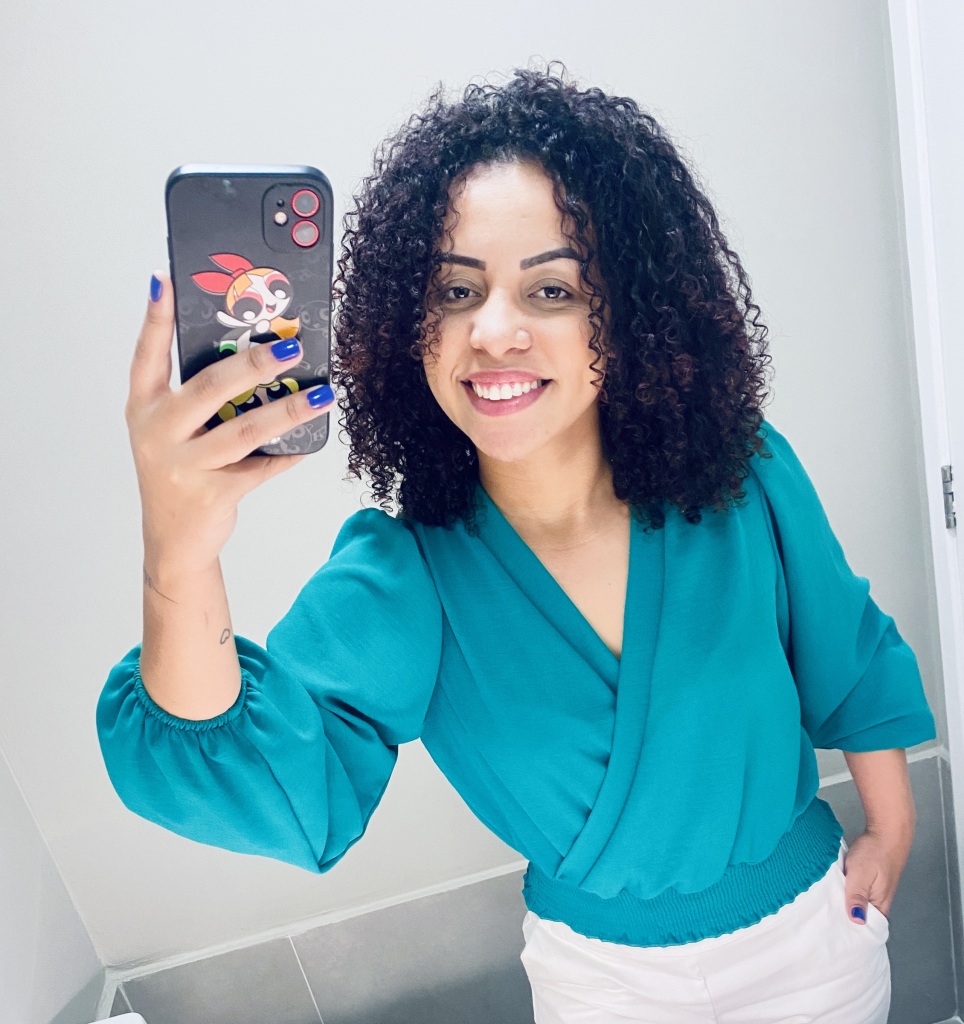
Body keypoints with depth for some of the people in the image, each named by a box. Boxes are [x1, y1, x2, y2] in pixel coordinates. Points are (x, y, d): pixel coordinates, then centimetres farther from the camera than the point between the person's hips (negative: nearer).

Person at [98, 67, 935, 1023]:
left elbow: (849, 659, -4)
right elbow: (283, 795, -38)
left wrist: (890, 831, 7)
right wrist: (179, 568, -56)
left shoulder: (745, 481, -21)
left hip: (815, 930, 1)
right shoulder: (401, 578, -24)